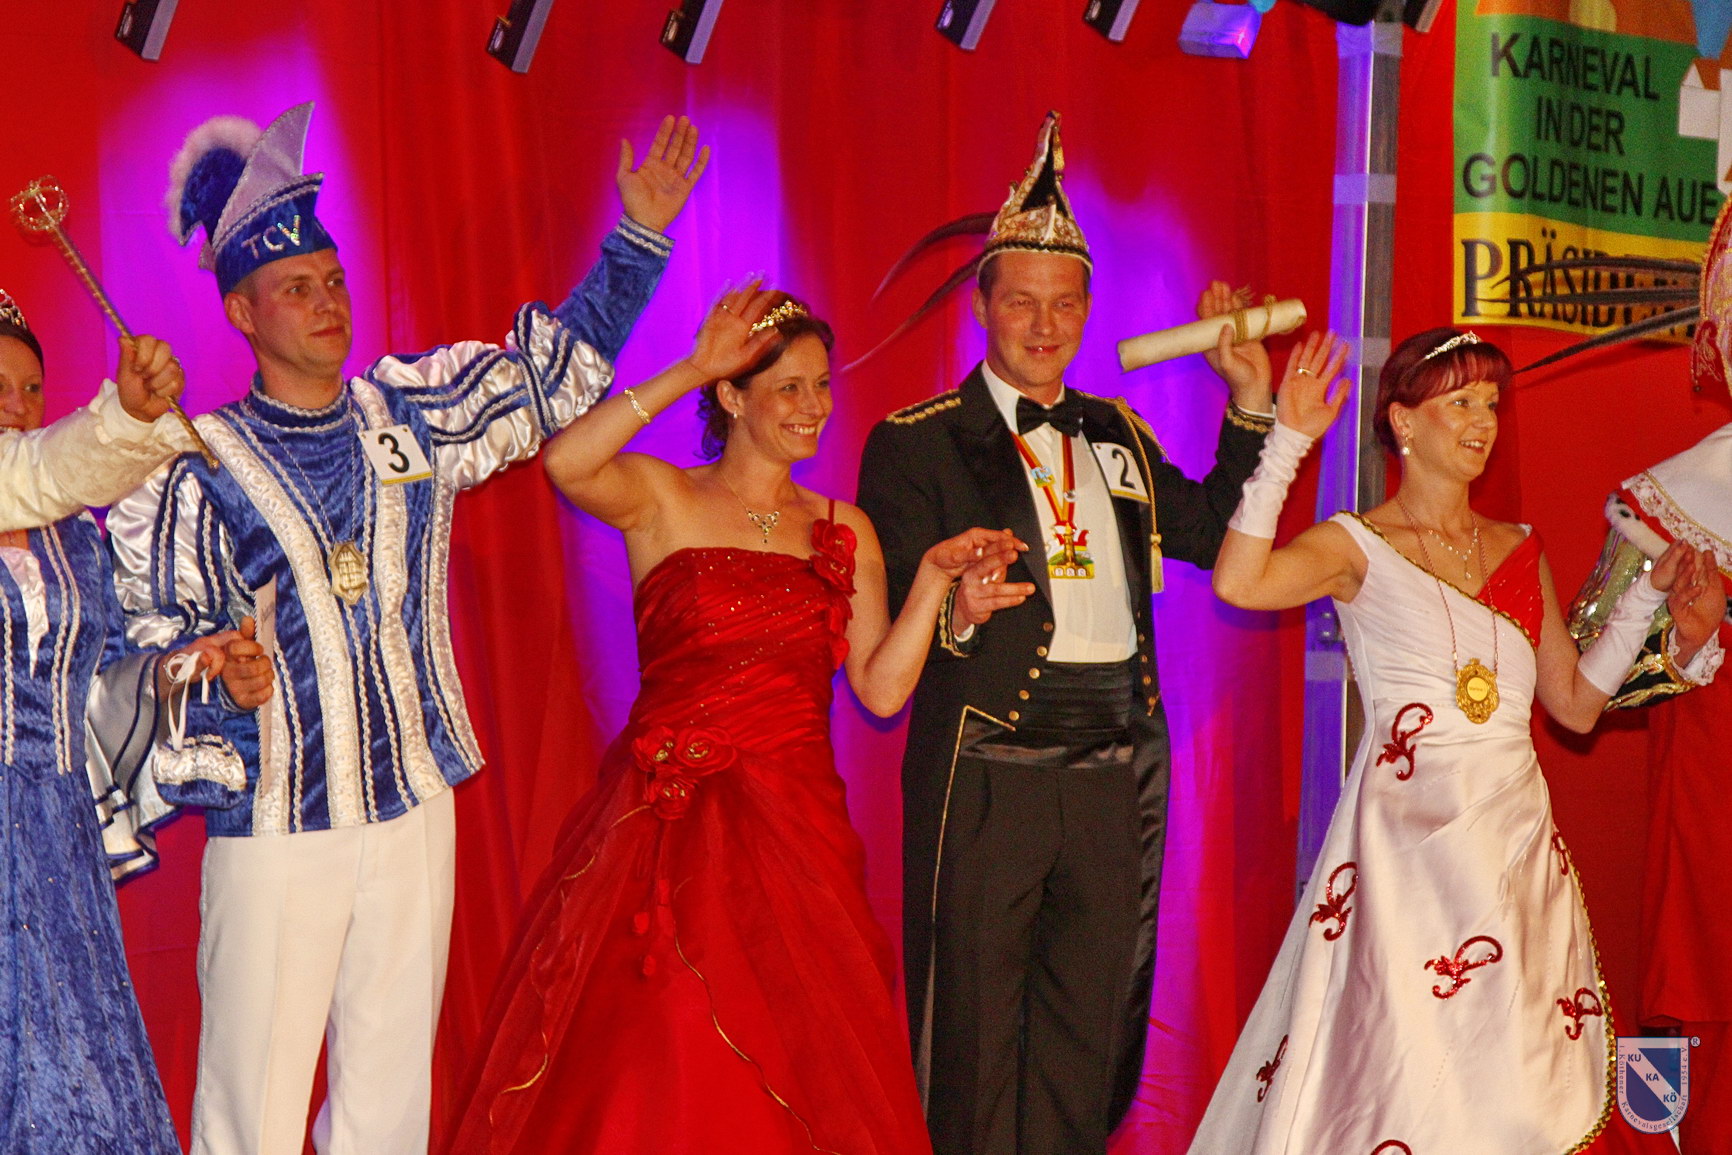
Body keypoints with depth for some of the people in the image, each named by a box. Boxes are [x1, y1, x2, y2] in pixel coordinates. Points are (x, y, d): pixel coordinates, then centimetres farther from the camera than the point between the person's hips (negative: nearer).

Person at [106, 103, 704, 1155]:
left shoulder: (410, 415, 6)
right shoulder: (195, 469, -5)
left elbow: (558, 371, 16)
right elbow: (146, 640, 0)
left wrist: (640, 233, 12)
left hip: (414, 804, 4)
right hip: (272, 823, -4)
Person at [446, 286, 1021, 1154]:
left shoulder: (843, 531, 13)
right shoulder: (661, 499, 3)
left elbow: (881, 688, 5)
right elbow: (564, 461, -20)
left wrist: (935, 575, -6)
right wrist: (691, 370, -18)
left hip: (793, 831, 3)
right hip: (665, 826, -3)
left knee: (784, 1074, 1)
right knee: (653, 1077, -4)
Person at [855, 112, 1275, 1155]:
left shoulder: (1118, 436, 15)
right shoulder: (916, 443, -3)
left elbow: (1214, 535, 15)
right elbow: (886, 629, -8)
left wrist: (1252, 404, 10)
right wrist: (954, 616, -30)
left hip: (1119, 781, 5)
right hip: (988, 780, -5)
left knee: (1088, 1037, 12)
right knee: (977, 1041, 2)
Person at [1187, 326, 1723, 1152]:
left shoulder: (1521, 552, 16)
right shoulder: (1358, 545, 0)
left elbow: (1576, 702, 16)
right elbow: (1240, 582, -20)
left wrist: (1650, 593, 12)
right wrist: (1288, 441, -16)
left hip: (1518, 836, 5)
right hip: (1407, 831, -5)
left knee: (1516, 1079, 3)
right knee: (1400, 1062, -8)